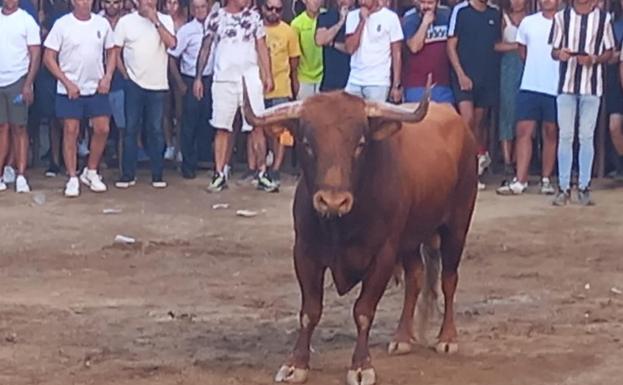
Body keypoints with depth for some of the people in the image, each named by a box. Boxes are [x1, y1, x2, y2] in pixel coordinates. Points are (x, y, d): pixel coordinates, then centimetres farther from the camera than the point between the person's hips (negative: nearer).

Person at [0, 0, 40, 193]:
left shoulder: (26, 20, -1)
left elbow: (35, 55, -3)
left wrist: (28, 84, -12)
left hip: (17, 81, -3)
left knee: (19, 128, -1)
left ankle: (21, 176, 0)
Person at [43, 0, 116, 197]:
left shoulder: (102, 23, 2)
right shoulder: (62, 24, -8)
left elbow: (111, 51, 12)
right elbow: (49, 57, -7)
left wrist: (107, 77, -3)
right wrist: (67, 82, -13)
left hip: (97, 88, 3)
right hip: (69, 90, -3)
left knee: (102, 129, 1)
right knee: (71, 131, 0)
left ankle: (91, 172, 19)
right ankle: (73, 178, 8)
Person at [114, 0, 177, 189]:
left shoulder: (165, 20, 1)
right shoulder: (126, 21, 0)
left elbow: (171, 43, -14)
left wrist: (155, 21, -16)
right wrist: (125, 74, -1)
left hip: (158, 85, 0)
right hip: (134, 84, 0)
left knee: (156, 130, 4)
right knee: (131, 129, 2)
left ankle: (157, 175, 10)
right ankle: (128, 175, 7)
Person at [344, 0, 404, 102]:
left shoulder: (390, 17, -3)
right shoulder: (352, 16, 6)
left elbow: (396, 53, -1)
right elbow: (350, 49, -3)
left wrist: (396, 85, -5)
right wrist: (362, 21, -9)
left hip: (378, 83, -3)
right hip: (354, 81, 3)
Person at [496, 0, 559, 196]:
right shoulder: (528, 22, 6)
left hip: (556, 88, -2)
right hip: (529, 86, 2)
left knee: (551, 134, 7)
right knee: (524, 131, -3)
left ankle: (546, 180, 16)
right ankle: (520, 181, -3)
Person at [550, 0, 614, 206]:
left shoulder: (603, 18, 2)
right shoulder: (562, 16, 4)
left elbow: (609, 52, 6)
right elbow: (554, 51, 7)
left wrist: (593, 59, -14)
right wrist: (560, 54, -15)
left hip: (592, 86, -1)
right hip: (567, 83, 1)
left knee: (587, 136, 3)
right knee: (565, 136, 1)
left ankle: (584, 187, 9)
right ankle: (564, 187, 5)